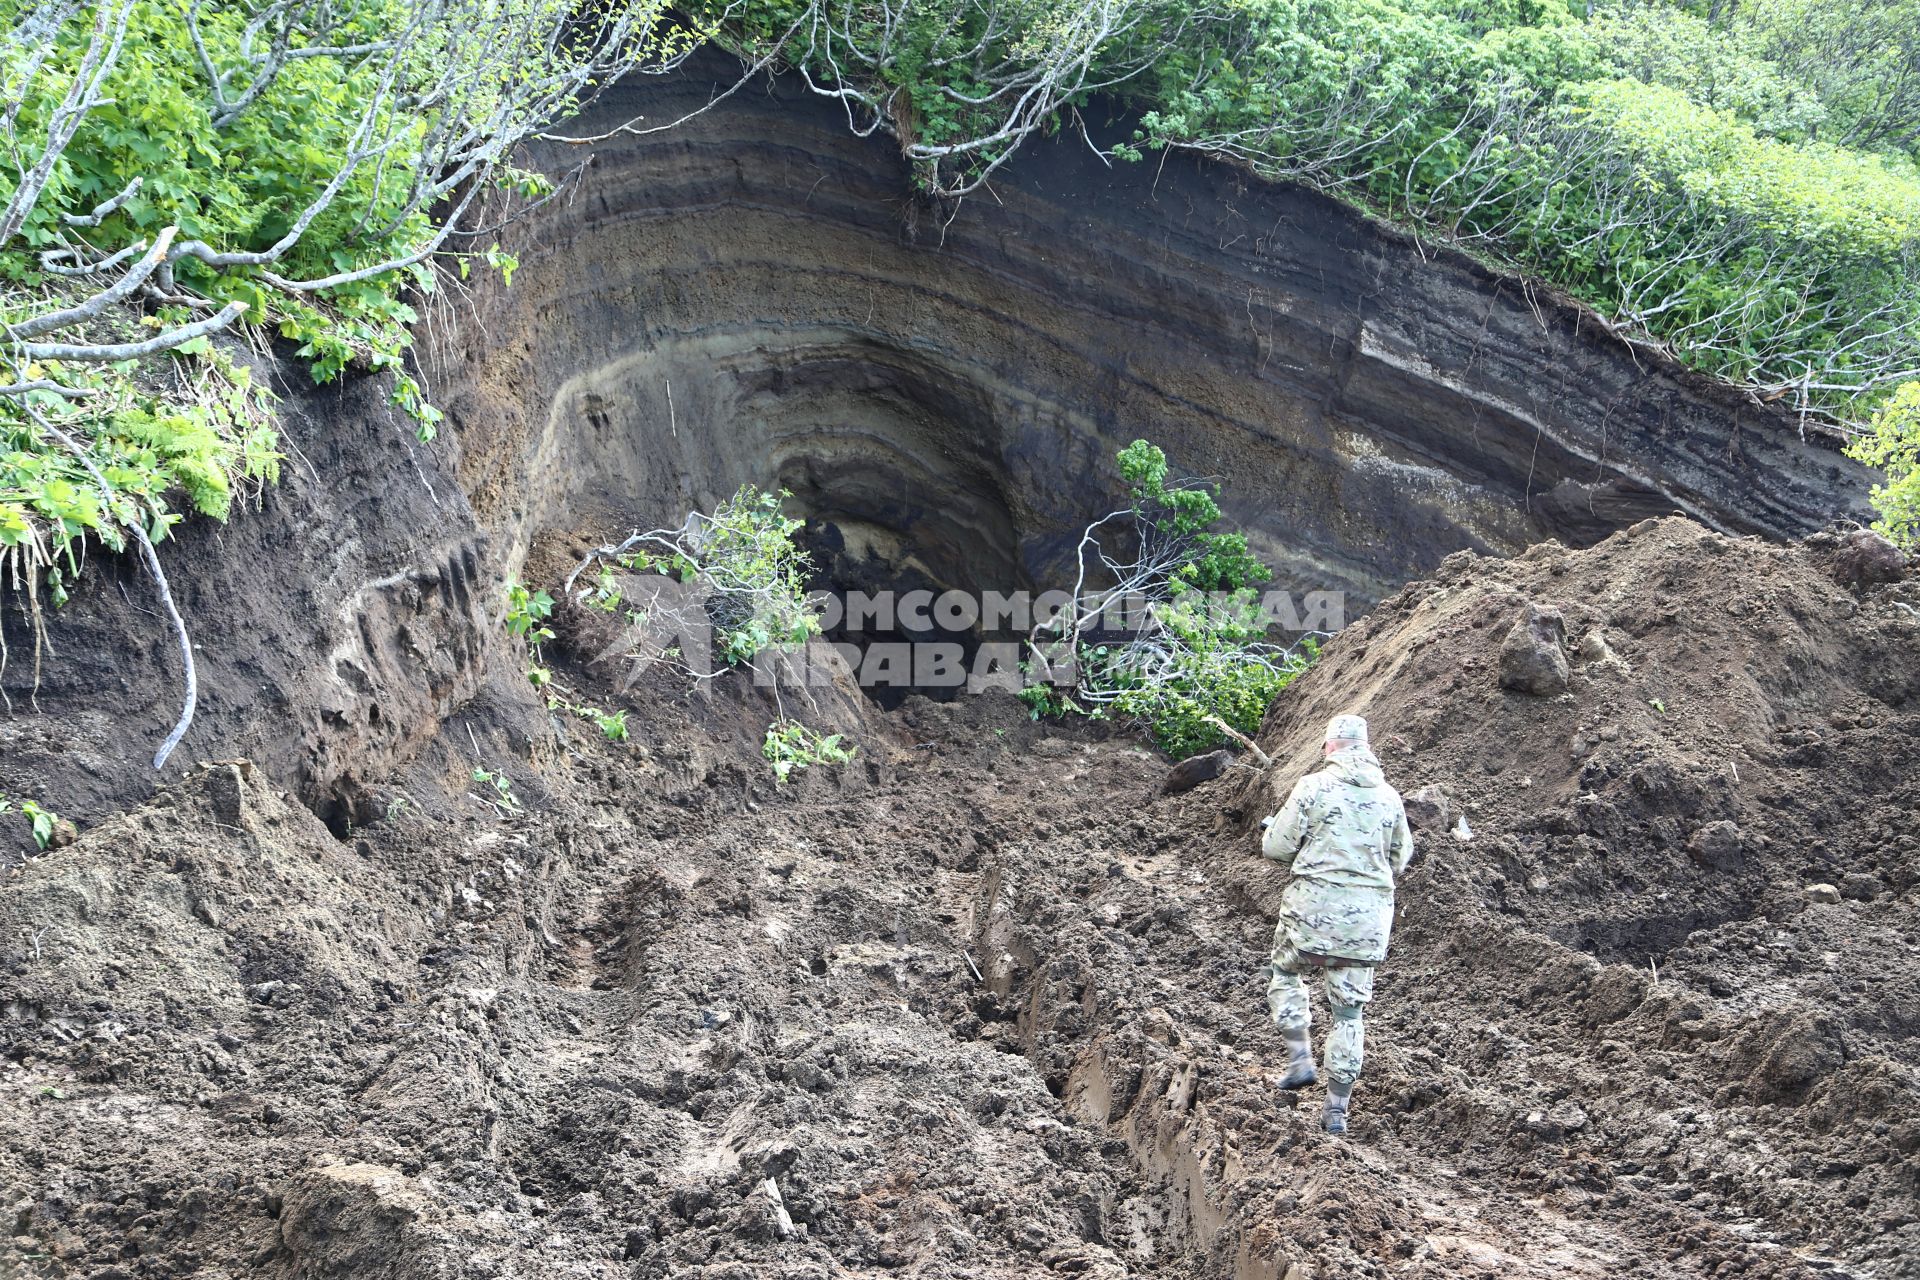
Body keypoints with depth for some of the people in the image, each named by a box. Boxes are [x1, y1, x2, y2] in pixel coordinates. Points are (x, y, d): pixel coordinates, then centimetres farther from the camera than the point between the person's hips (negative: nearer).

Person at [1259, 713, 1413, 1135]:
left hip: (1315, 904, -3)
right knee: (1349, 1009, 9)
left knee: (1285, 973, 23)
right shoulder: (1389, 797, 7)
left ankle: (1300, 1058, 8)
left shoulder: (1313, 787, -5)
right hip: (1369, 914, 3)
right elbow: (1399, 860, 18)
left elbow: (1275, 847, -4)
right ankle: (1337, 1108, 10)